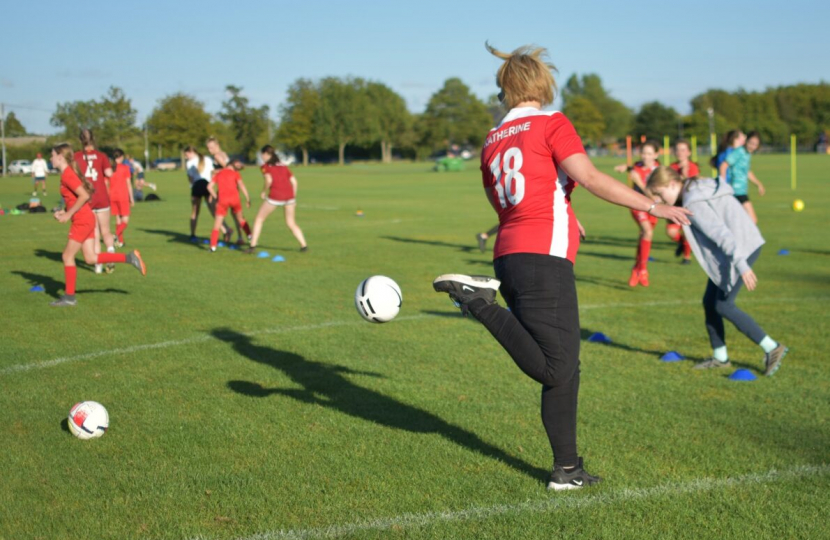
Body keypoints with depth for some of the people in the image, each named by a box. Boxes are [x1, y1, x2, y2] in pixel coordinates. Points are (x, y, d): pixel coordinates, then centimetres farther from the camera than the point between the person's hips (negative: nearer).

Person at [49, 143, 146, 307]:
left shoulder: (67, 175, -15)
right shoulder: (69, 173, 14)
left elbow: (84, 196, -23)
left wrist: (68, 214, -17)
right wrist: (63, 212, 10)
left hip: (82, 221, -9)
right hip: (87, 220, 9)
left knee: (67, 256, 0)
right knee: (91, 258, 9)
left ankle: (69, 297, 7)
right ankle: (129, 258, 6)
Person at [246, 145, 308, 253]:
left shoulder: (265, 166, 7)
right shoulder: (283, 166, 21)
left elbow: (269, 180, -11)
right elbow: (294, 181, 14)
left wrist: (264, 192, 4)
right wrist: (293, 197, 19)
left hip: (275, 196, -4)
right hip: (289, 195, 4)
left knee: (259, 219, 12)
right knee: (291, 223, 16)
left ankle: (253, 246, 8)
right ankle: (304, 245, 4)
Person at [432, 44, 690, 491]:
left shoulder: (492, 140, 18)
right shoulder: (551, 124, -2)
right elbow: (589, 178, -14)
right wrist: (652, 206, -12)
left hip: (509, 253, 8)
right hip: (544, 258, -8)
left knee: (564, 368, 10)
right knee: (555, 368, -8)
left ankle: (567, 469, 10)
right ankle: (480, 301, -15)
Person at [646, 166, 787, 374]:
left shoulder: (694, 204, -18)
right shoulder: (698, 189, 13)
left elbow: (720, 233, -25)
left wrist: (741, 265, -29)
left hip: (742, 250, -10)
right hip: (743, 248, 10)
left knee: (723, 305, -5)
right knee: (710, 302, 12)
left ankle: (772, 348, 2)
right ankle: (720, 357, 23)